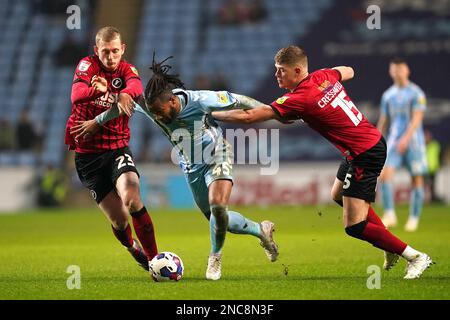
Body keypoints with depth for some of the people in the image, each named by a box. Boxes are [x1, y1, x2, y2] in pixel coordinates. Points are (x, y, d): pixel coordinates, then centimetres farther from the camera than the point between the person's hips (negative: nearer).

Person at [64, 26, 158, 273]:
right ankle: (132, 247, 30)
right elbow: (76, 94, -26)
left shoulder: (126, 69, 1)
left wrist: (124, 94, -48)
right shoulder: (87, 65, -5)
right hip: (86, 153, -1)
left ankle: (154, 258, -15)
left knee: (132, 200, -26)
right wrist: (96, 90, -48)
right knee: (119, 219, -3)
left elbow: (136, 87, -24)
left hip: (118, 148, 1)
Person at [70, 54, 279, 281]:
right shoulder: (151, 106, -21)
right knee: (219, 220, 6)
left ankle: (215, 257, -1)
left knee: (218, 207, -26)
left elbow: (238, 101, -18)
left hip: (217, 157, -5)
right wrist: (97, 122, 10)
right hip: (192, 168, 5)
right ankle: (261, 230, 34)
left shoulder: (200, 100, -31)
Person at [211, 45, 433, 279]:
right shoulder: (324, 76, 1)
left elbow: (249, 116, -21)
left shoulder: (299, 100, -22)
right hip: (373, 141, 10)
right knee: (339, 196, 28)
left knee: (354, 227, -7)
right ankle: (391, 246, 35)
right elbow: (348, 72, 26)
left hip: (365, 155, -10)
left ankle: (415, 257, 3)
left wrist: (212, 114, -8)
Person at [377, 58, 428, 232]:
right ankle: (389, 214, -15)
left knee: (417, 179, 0)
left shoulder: (416, 93, -4)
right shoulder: (388, 95, 11)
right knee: (385, 174, -15)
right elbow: (383, 121, 17)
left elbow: (417, 119, -15)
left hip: (413, 141, -3)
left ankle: (414, 218, 10)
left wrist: (406, 138, -28)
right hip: (394, 142, 3)